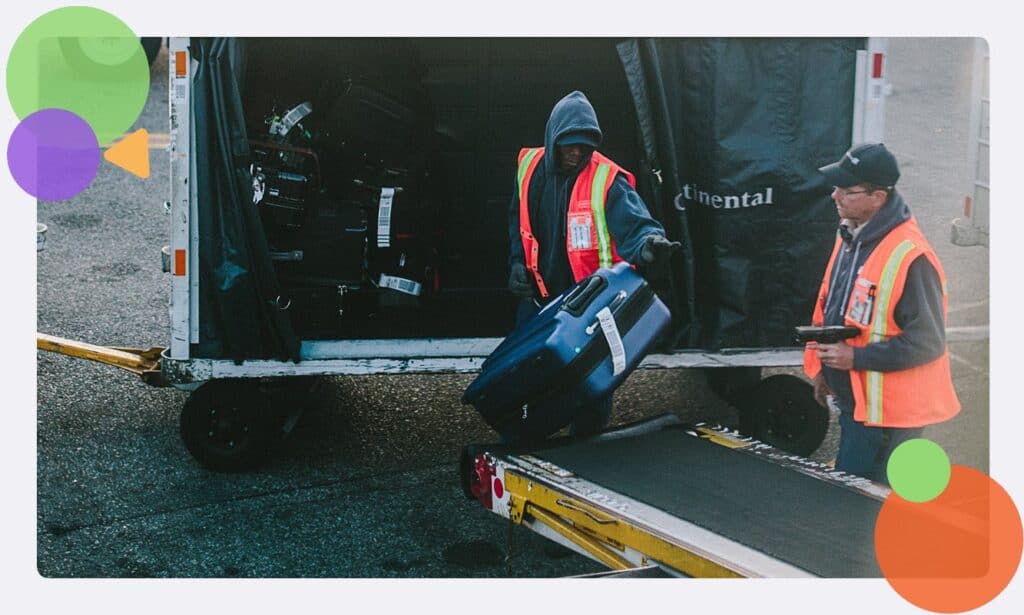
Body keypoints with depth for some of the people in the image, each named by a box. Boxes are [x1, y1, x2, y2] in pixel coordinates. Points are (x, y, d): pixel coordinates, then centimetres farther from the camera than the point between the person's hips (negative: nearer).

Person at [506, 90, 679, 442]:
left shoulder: (607, 179, -17)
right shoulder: (530, 167, -1)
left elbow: (634, 223, -28)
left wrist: (647, 242, -50)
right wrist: (518, 262, 6)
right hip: (538, 293, 5)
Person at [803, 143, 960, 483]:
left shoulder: (910, 257, -24)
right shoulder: (850, 236, 6)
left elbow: (927, 342, -22)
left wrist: (856, 357, -23)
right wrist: (822, 369, 17)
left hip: (886, 411, -10)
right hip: (851, 400, 10)